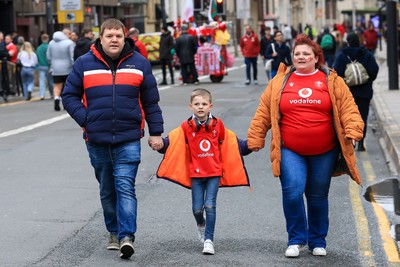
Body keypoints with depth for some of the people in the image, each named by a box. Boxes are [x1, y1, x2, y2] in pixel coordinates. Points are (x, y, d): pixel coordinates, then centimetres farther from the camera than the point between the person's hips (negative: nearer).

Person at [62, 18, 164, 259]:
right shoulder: (85, 64, 2)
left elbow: (151, 102, 9)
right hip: (97, 140, 2)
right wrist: (85, 120, -7)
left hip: (128, 140, -2)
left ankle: (127, 236, -17)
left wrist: (156, 132, 5)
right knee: (107, 190, 12)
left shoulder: (139, 64, 4)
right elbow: (70, 96, 7)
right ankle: (114, 233, 25)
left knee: (125, 187, -13)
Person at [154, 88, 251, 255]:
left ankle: (209, 240, -1)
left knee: (210, 206, -7)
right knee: (197, 208, 3)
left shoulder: (217, 125, 1)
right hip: (196, 174, 0)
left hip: (214, 173, 0)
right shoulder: (186, 127, -3)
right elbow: (172, 143, -7)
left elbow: (231, 143, 13)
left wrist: (248, 146, 8)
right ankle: (201, 225, 37)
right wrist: (159, 144, -25)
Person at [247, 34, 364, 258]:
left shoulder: (332, 81, 4)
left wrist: (352, 131, -17)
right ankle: (296, 239, 2)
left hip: (324, 152, 0)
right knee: (293, 191, -15)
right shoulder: (280, 81, 6)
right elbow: (264, 112, 8)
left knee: (318, 196, 9)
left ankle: (318, 241, 25)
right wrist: (255, 138, 5)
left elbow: (347, 108, -3)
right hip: (290, 151, 0)